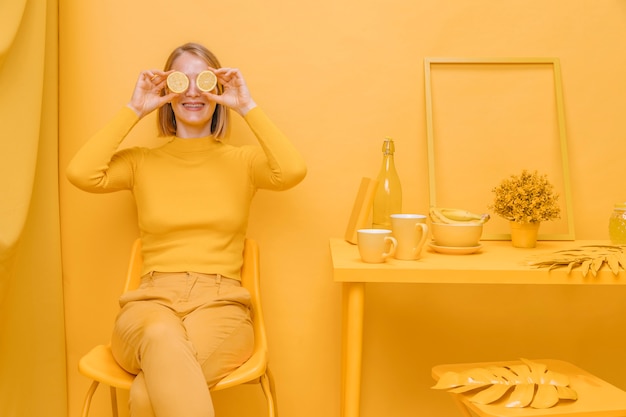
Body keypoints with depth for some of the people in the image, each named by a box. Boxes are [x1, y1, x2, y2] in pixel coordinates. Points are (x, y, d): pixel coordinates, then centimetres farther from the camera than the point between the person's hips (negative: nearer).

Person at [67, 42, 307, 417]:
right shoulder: (142, 161, 15)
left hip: (221, 305, -1)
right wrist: (134, 110, 3)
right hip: (151, 301, 1)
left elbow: (293, 171, -10)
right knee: (162, 338, -37)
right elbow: (81, 173, -4)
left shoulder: (242, 160, 12)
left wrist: (247, 106, -2)